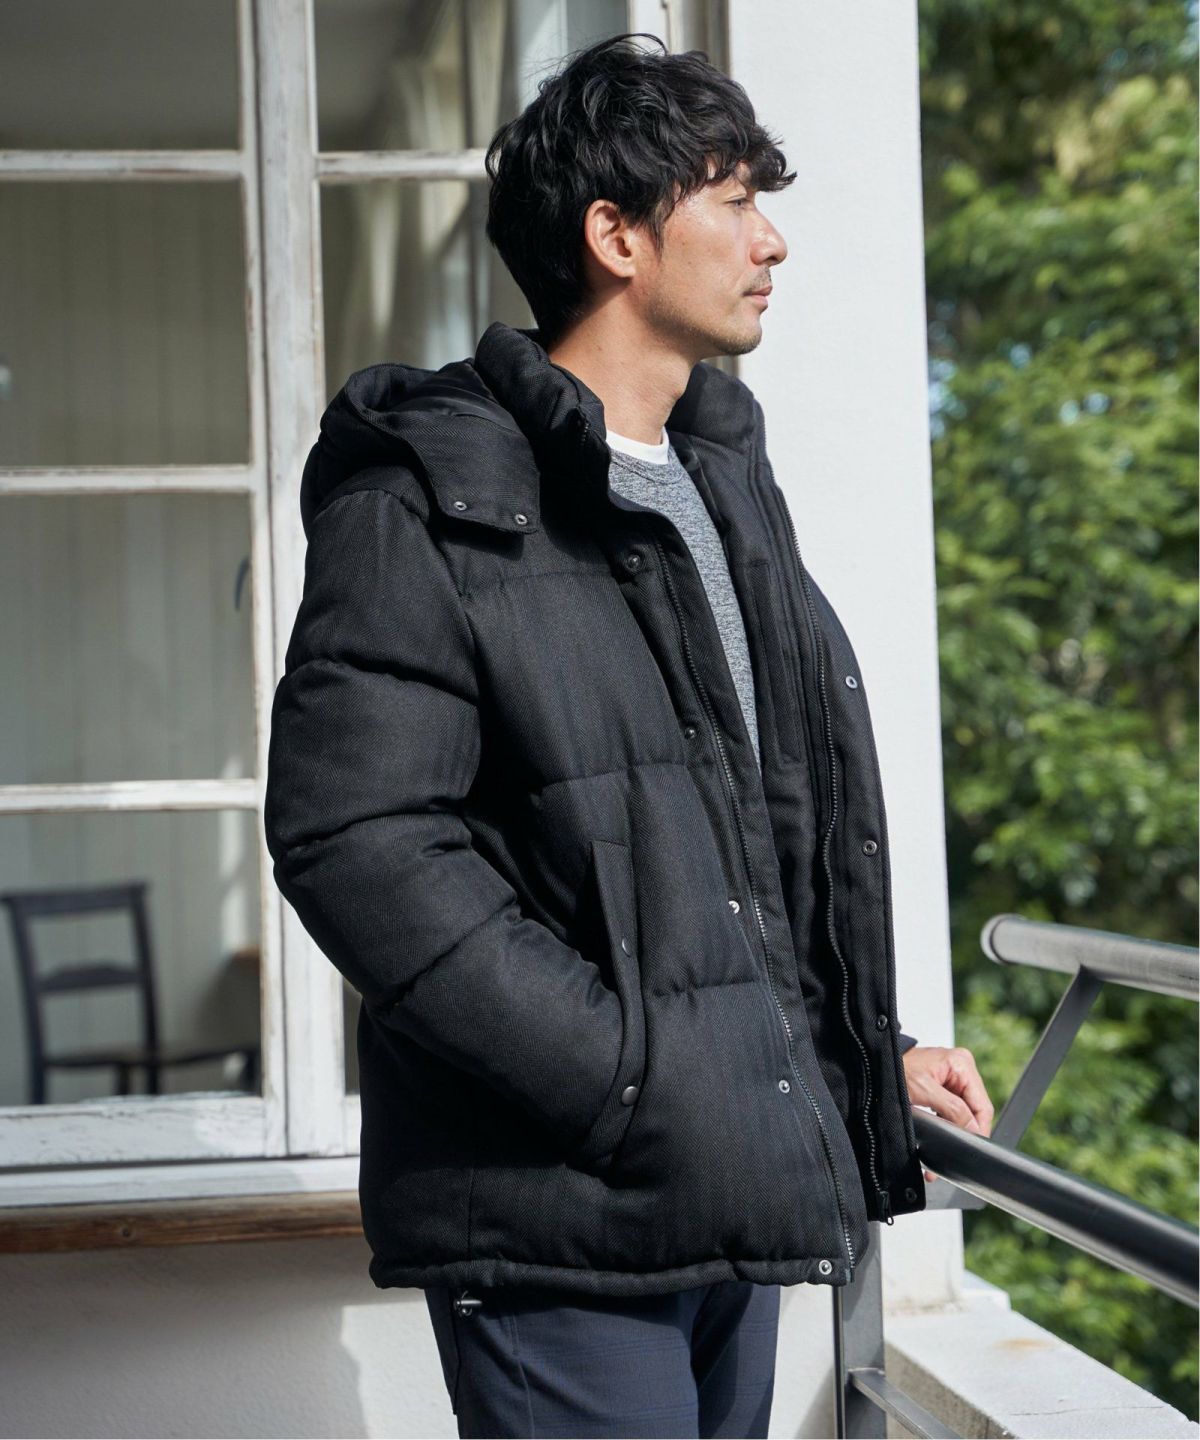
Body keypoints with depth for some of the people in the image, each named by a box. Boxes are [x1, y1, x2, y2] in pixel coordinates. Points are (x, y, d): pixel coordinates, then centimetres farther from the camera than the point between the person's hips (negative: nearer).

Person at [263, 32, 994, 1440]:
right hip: (561, 1221, -8)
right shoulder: (426, 504, -9)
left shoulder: (728, 488, 18)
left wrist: (874, 1051, 16)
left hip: (730, 1191, 8)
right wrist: (631, 1079, -21)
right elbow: (355, 838, -19)